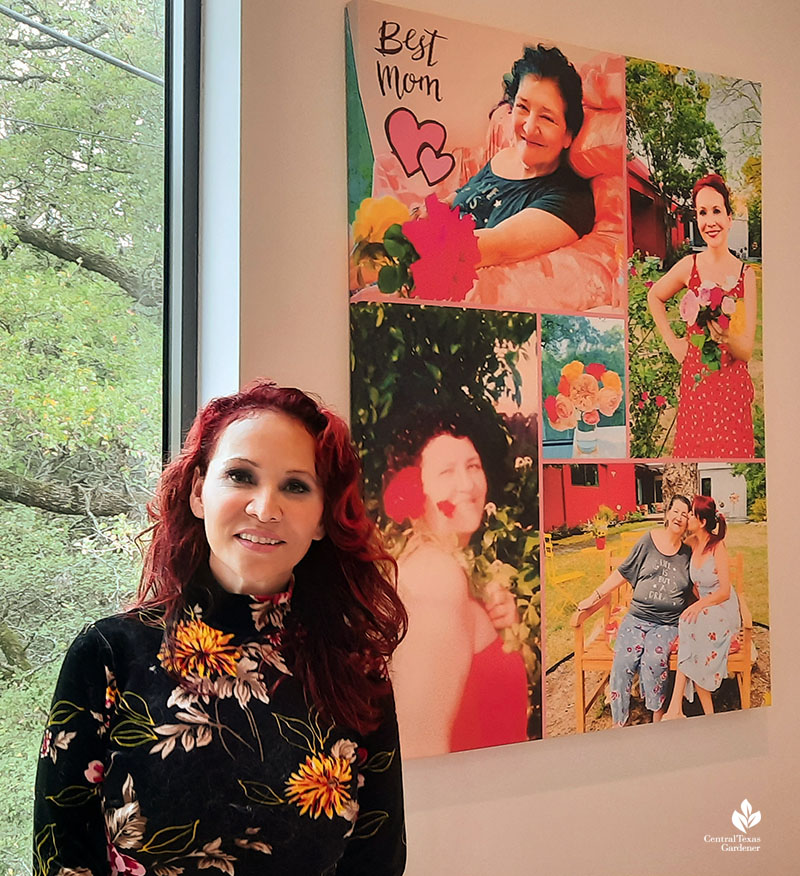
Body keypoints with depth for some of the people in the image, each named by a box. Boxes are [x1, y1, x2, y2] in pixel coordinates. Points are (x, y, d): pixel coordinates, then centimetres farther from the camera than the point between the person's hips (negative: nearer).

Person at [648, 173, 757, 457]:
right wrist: (672, 343, 11)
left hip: (733, 386, 0)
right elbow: (654, 296, 19)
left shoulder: (745, 274, -1)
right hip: (696, 382, 0)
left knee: (733, 452, 2)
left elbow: (747, 351, -2)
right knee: (695, 450, 3)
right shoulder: (690, 266, -1)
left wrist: (727, 336, -23)